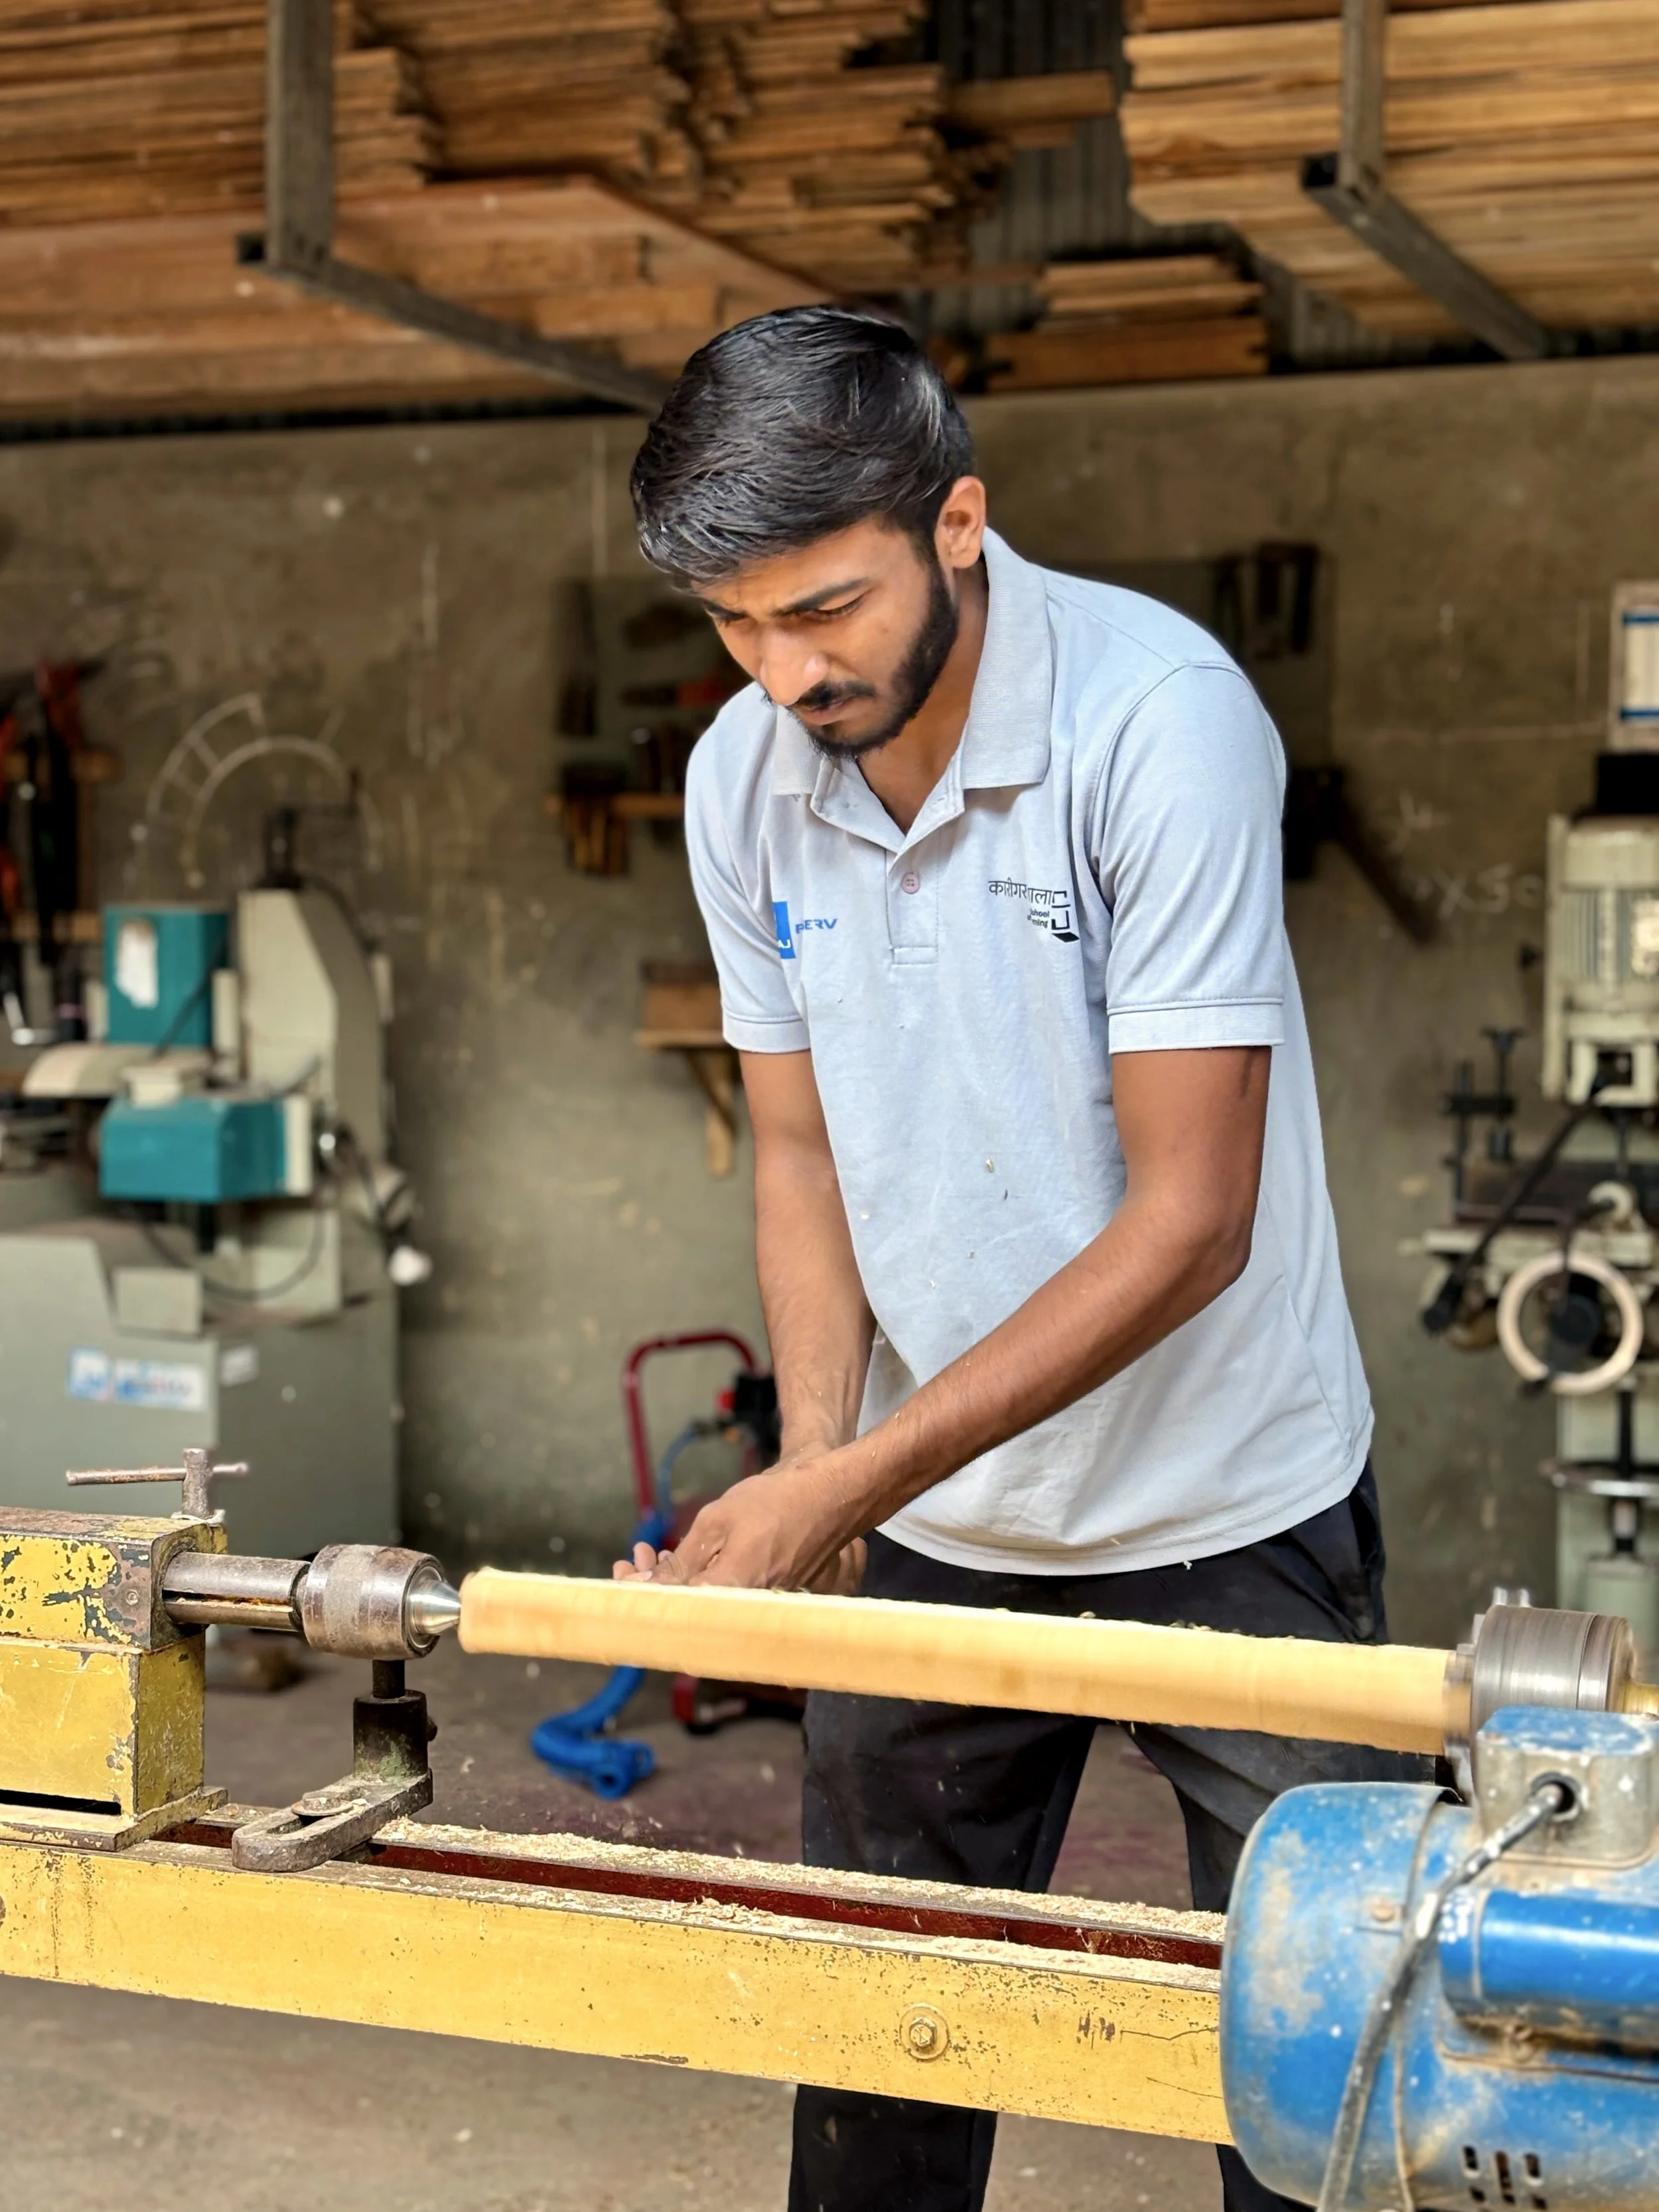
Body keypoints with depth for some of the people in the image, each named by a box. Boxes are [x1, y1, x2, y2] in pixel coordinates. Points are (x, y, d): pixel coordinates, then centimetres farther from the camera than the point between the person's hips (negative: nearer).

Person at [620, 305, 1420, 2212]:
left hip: (1225, 1517, -4)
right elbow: (801, 1146, 5)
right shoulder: (743, 777, -4)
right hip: (928, 1533, 4)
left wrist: (852, 1483, -25)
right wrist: (812, 1462, -12)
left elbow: (1190, 1218, -23)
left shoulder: (1159, 716, -21)